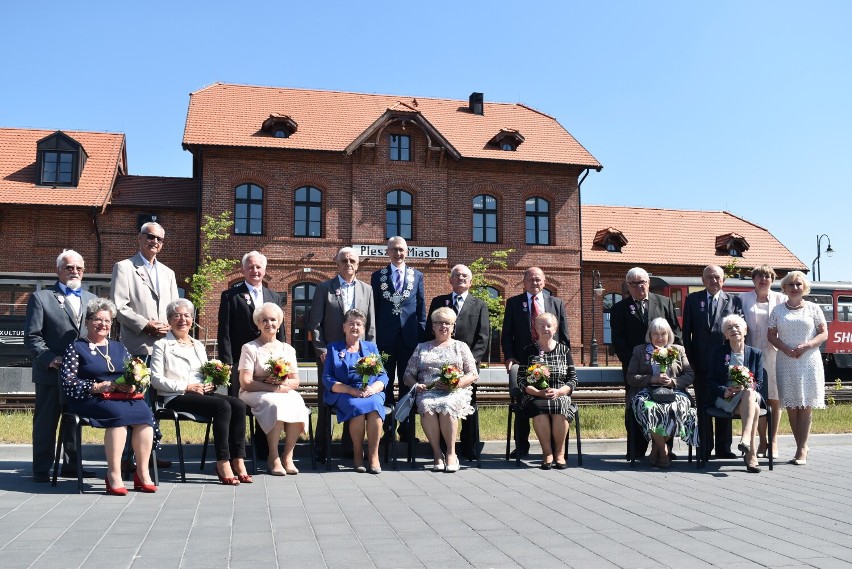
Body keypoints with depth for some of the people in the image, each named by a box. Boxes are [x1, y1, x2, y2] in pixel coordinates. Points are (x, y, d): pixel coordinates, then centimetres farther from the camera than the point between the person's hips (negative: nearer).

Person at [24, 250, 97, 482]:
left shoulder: (91, 299, 13)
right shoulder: (41, 298, 0)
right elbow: (32, 337, -5)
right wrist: (50, 359, -16)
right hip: (51, 373, -4)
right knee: (45, 422, 4)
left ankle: (71, 465, 24)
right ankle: (41, 469, 13)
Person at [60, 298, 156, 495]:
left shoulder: (119, 348, 24)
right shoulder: (76, 348, 10)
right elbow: (68, 383, -2)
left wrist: (132, 385, -6)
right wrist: (99, 387, -14)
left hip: (124, 397, 4)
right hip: (91, 399, -4)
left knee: (144, 411, -28)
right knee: (119, 413, -35)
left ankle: (142, 473, -26)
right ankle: (113, 475, -32)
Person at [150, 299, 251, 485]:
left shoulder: (198, 346, 26)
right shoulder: (162, 345, 7)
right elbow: (156, 380, -3)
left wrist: (211, 384, 2)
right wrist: (187, 387, -12)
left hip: (202, 393, 6)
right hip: (176, 398, -6)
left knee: (239, 405, -24)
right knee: (223, 406, -32)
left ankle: (238, 461, -25)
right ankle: (223, 463, -29)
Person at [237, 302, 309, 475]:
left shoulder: (287, 349, 15)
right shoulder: (250, 348, 2)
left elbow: (295, 381, 11)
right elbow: (245, 383, -7)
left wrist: (282, 382, -12)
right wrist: (274, 387, -16)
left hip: (284, 392, 3)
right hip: (255, 394, -3)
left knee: (297, 404, -31)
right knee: (276, 404, -36)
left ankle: (287, 455, -20)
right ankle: (273, 458, -24)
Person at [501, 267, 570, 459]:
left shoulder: (556, 303, 11)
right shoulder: (513, 303, 8)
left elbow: (564, 336, 11)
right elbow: (506, 334, 5)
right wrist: (509, 357, -8)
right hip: (522, 362, 0)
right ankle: (521, 447, 14)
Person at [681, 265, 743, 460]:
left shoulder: (734, 301, 8)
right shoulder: (692, 300, 7)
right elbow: (686, 331, 5)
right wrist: (691, 358, -1)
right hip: (701, 362, 0)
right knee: (703, 406, 3)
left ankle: (723, 448, 14)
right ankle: (705, 449, 9)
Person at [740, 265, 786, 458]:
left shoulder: (781, 299, 6)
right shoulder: (744, 298, 7)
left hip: (775, 354, 0)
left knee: (775, 398, 3)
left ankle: (773, 440, 13)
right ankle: (762, 441, 9)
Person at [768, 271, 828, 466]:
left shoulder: (813, 309, 6)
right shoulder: (778, 310, 9)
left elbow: (824, 333, 4)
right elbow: (772, 335, 8)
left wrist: (807, 345, -13)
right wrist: (785, 349, -10)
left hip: (809, 361, -1)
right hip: (786, 362, 2)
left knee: (806, 406, -3)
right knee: (791, 406, 0)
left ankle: (802, 449, -2)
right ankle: (802, 447, 8)